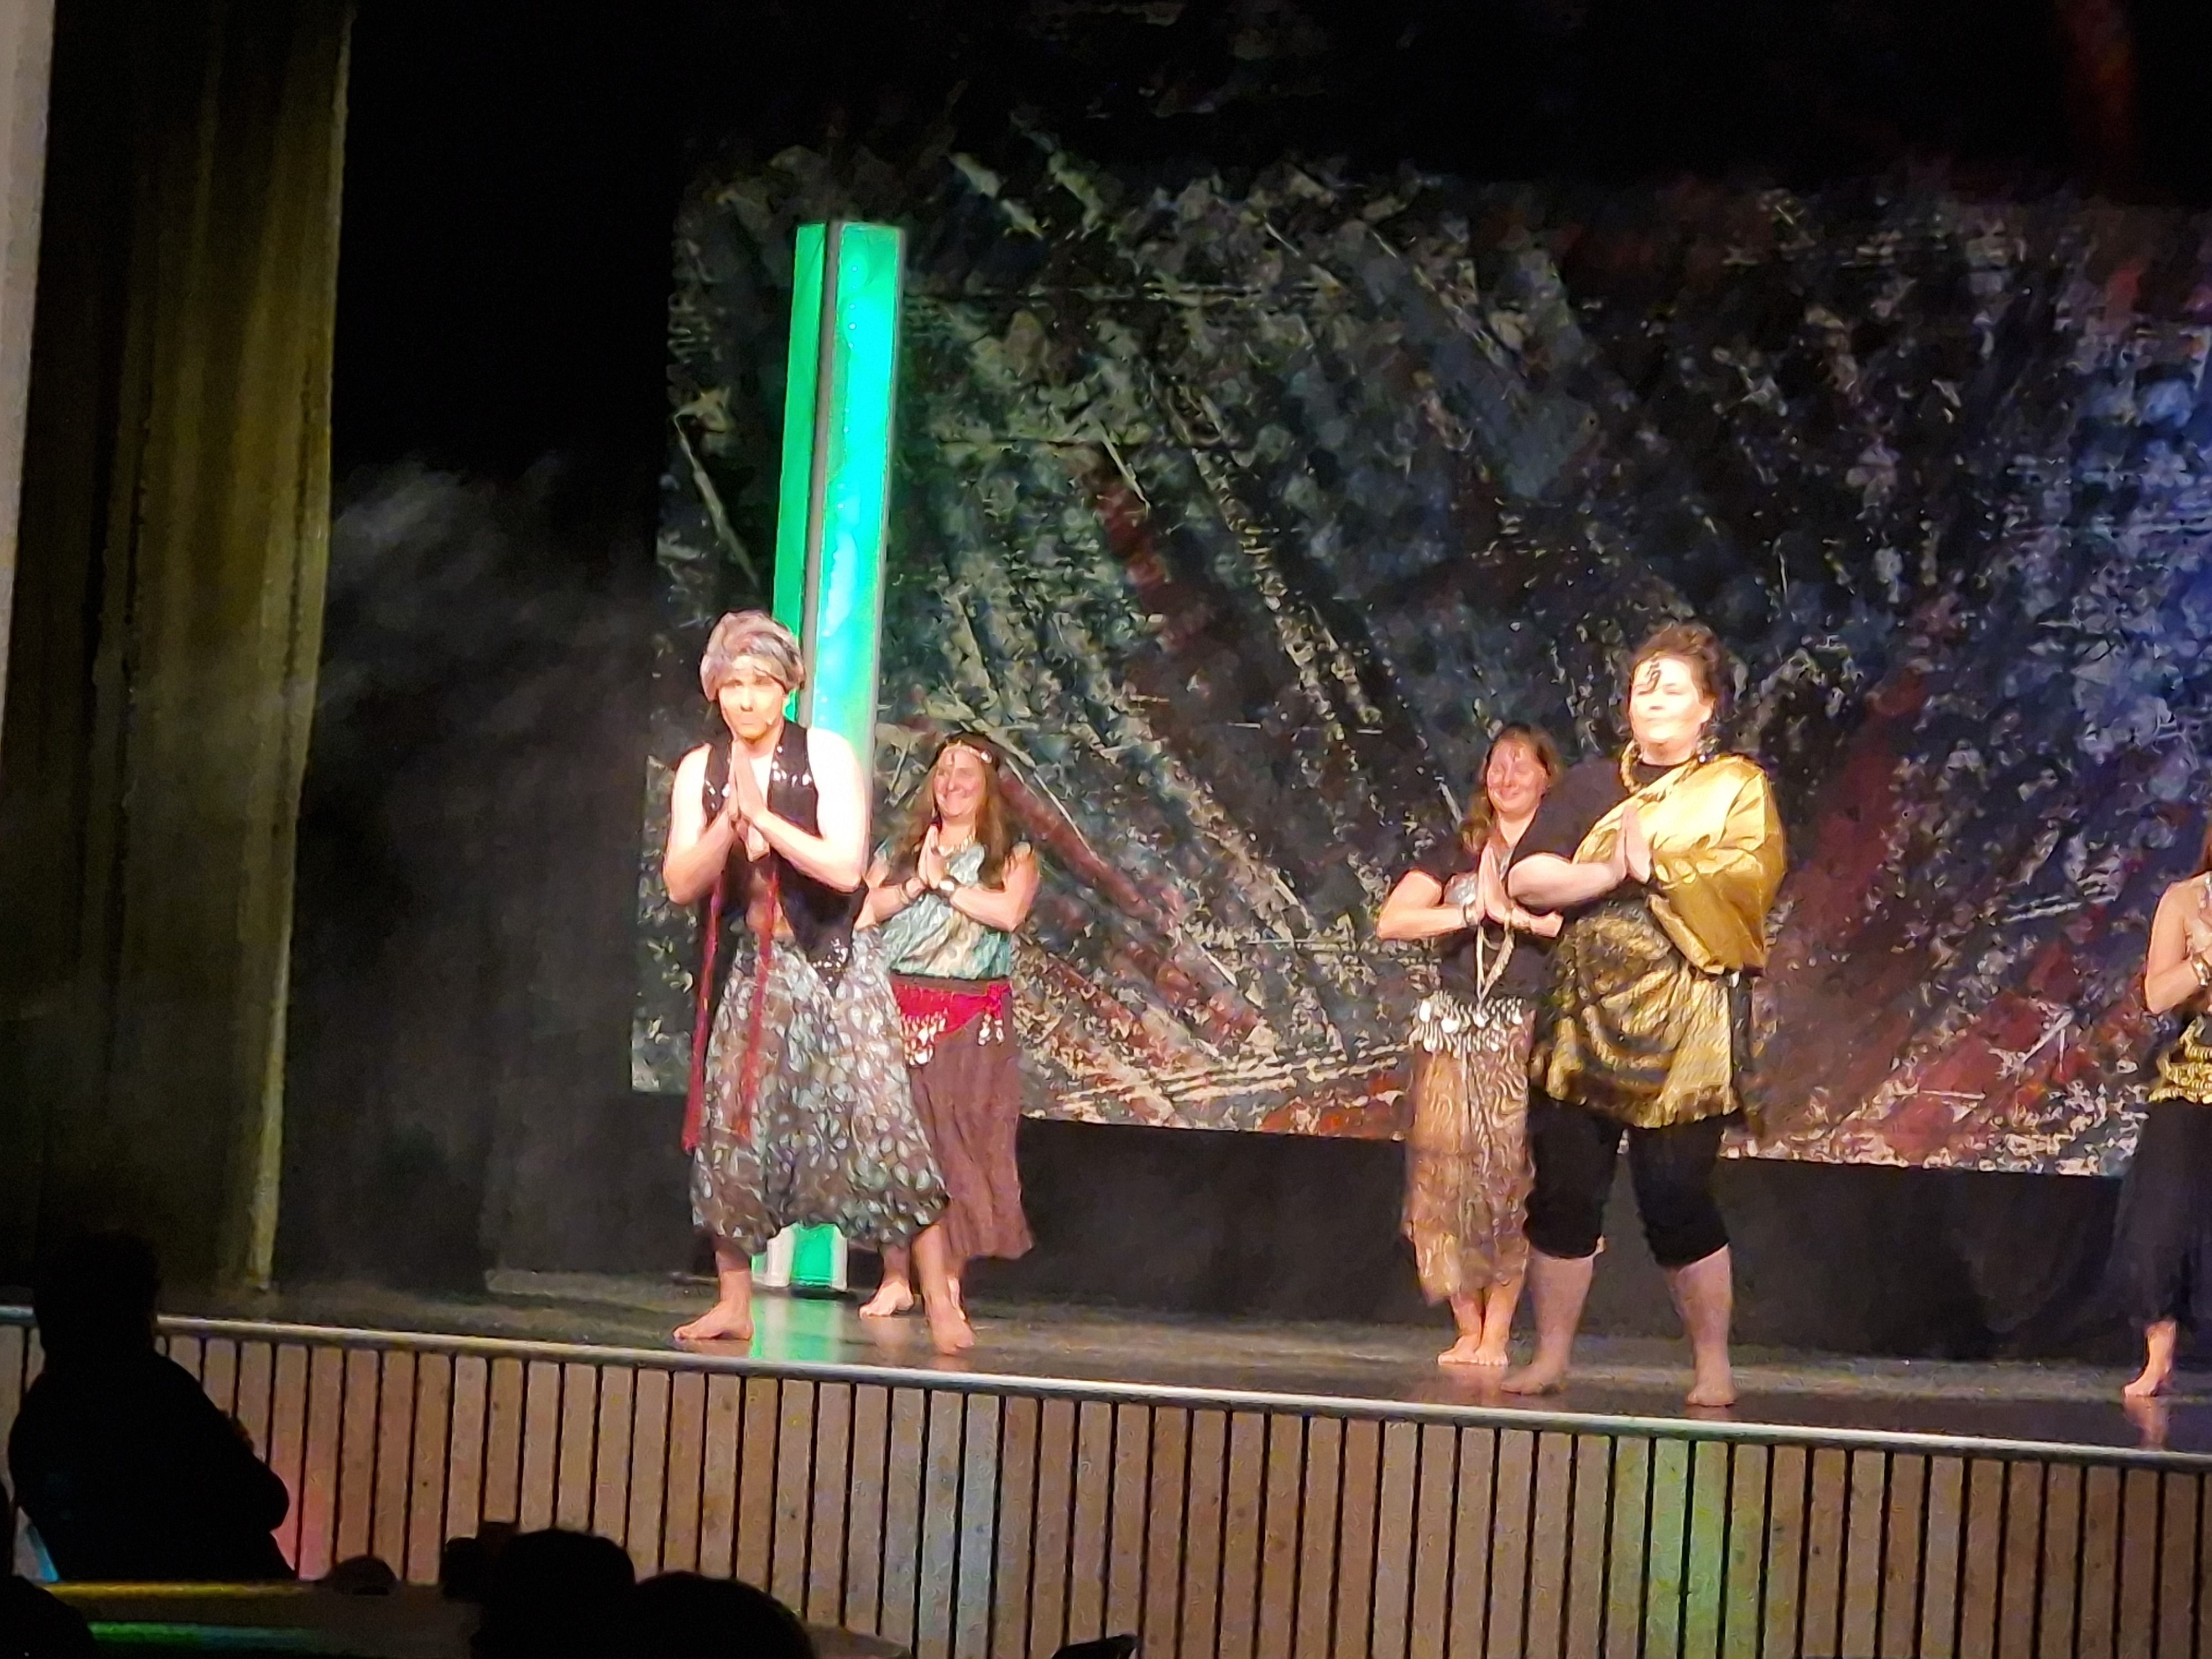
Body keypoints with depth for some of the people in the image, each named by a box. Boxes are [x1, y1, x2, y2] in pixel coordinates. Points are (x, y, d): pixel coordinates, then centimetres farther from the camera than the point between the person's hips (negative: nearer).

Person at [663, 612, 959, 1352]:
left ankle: (940, 1301, -8)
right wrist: (729, 821, -18)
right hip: (744, 971, 4)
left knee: (877, 1123, -10)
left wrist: (763, 818, -19)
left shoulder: (828, 758, -6)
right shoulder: (700, 771, 4)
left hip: (831, 964, -4)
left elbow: (846, 867, -15)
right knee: (730, 1126, 1)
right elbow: (682, 883, -2)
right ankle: (734, 1303, 13)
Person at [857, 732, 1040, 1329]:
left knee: (959, 1142, -4)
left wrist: (944, 881, -8)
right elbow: (865, 907, 2)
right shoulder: (900, 849, 16)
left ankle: (950, 1280, 1)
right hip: (900, 1009, 2)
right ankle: (895, 1279, 1)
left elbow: (1010, 911, -12)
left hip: (972, 1021, -2)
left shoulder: (1012, 856, 7)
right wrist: (916, 884, -10)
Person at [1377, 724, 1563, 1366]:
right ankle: (1468, 1329, 2)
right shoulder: (1455, 852, 14)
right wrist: (1472, 912, -7)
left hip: (1527, 1032, -3)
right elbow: (1391, 920, 3)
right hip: (1454, 1027, 3)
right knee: (1448, 1169, -4)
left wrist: (1515, 912, -13)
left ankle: (1497, 1334, -5)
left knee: (1510, 1173, -10)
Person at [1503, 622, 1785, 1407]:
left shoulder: (1738, 787, 7)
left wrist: (1656, 868, -8)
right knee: (1564, 1188, 2)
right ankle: (1551, 1357, 11)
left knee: (1677, 1195, -6)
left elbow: (1748, 876, -11)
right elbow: (1525, 878, 3)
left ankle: (1713, 1365, 4)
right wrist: (1613, 873, -10)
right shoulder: (1589, 785, 16)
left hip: (1682, 1025, -3)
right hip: (1582, 1014, 4)